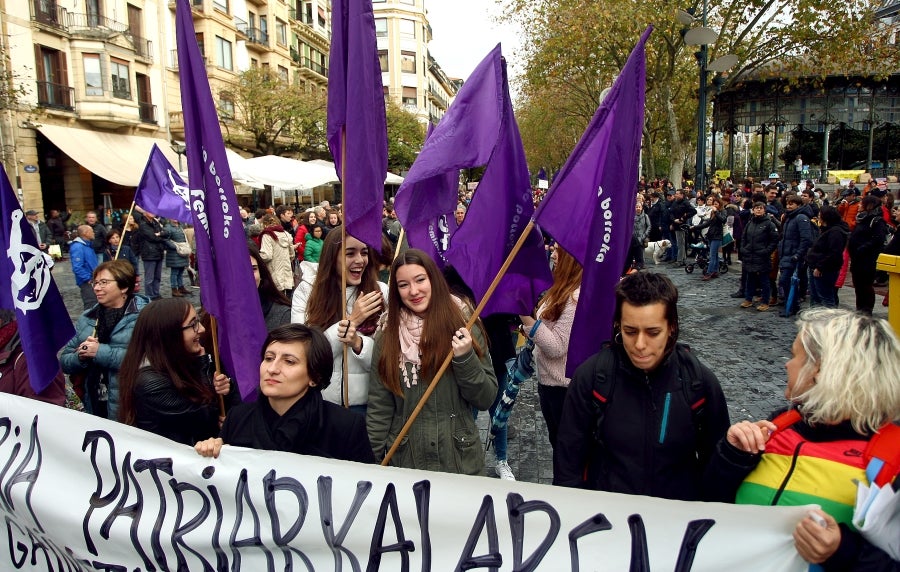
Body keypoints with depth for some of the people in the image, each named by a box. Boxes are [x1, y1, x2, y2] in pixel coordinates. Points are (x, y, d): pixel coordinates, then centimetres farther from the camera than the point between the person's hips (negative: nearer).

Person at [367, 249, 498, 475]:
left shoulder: (463, 327, -6)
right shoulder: (389, 337, -2)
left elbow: (486, 399, -6)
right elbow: (378, 408, 0)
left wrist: (465, 358, -20)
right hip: (404, 460, 1)